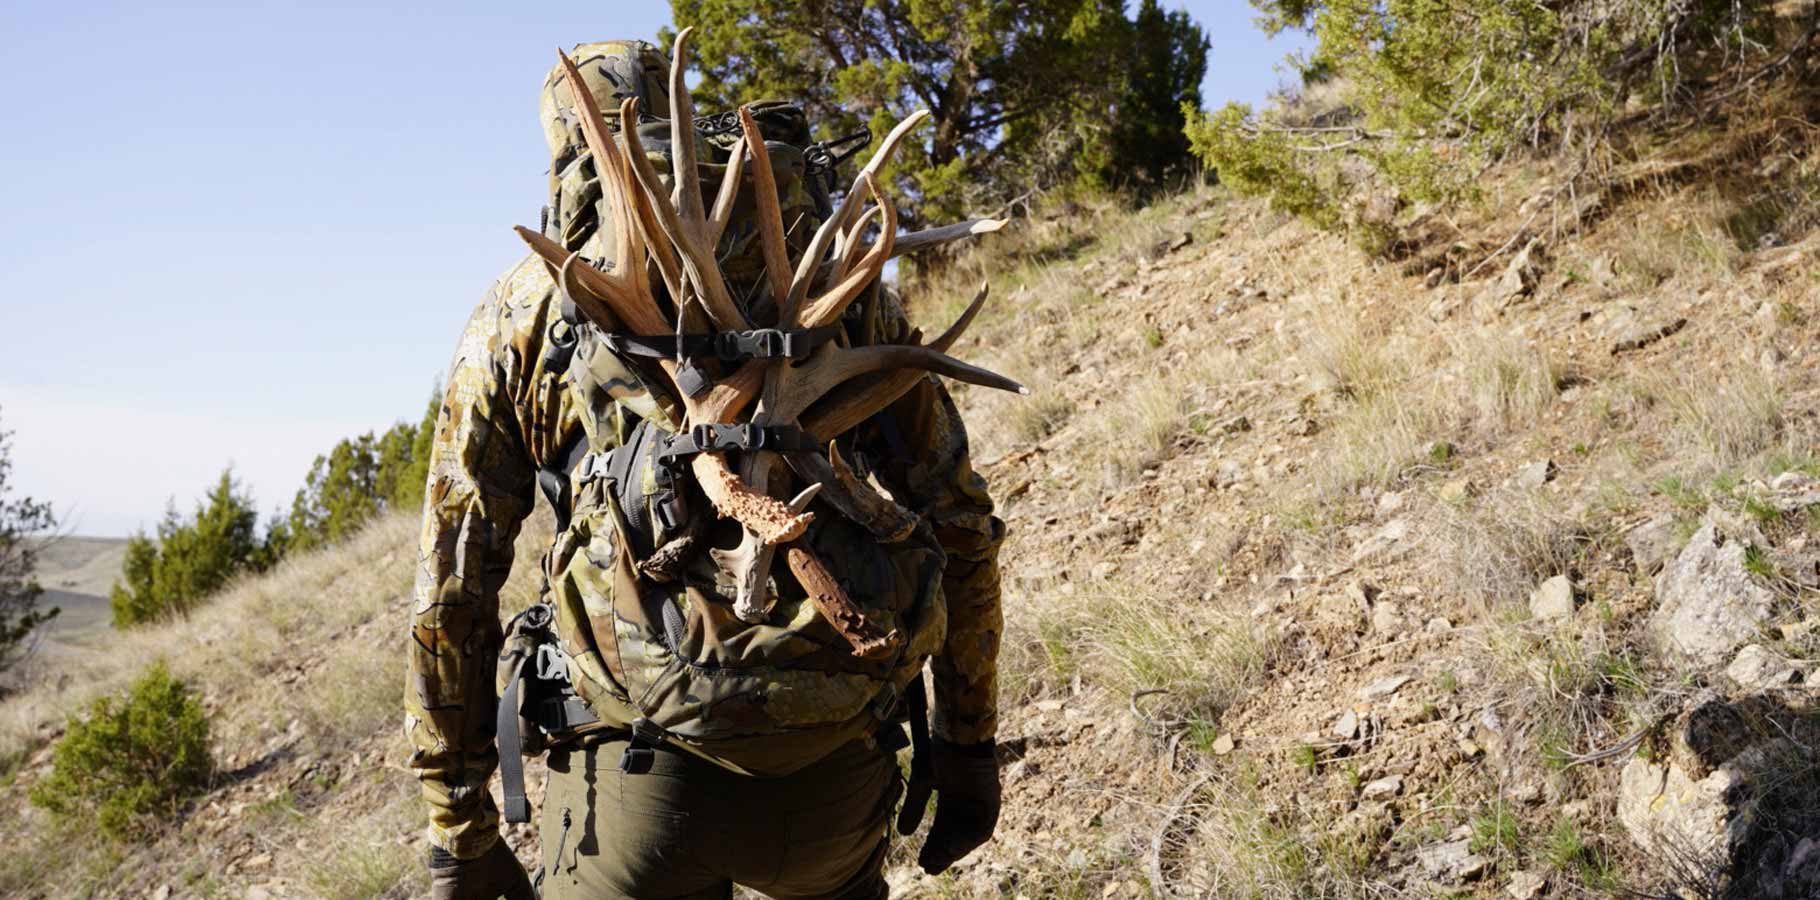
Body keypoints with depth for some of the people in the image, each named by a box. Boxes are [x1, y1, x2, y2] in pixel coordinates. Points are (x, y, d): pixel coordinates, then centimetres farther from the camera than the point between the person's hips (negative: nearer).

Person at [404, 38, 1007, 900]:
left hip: (641, 758, -2)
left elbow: (451, 586, 7)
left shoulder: (523, 311, 9)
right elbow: (961, 523, 12)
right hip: (843, 763, 3)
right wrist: (968, 740, 20)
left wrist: (459, 830, 14)